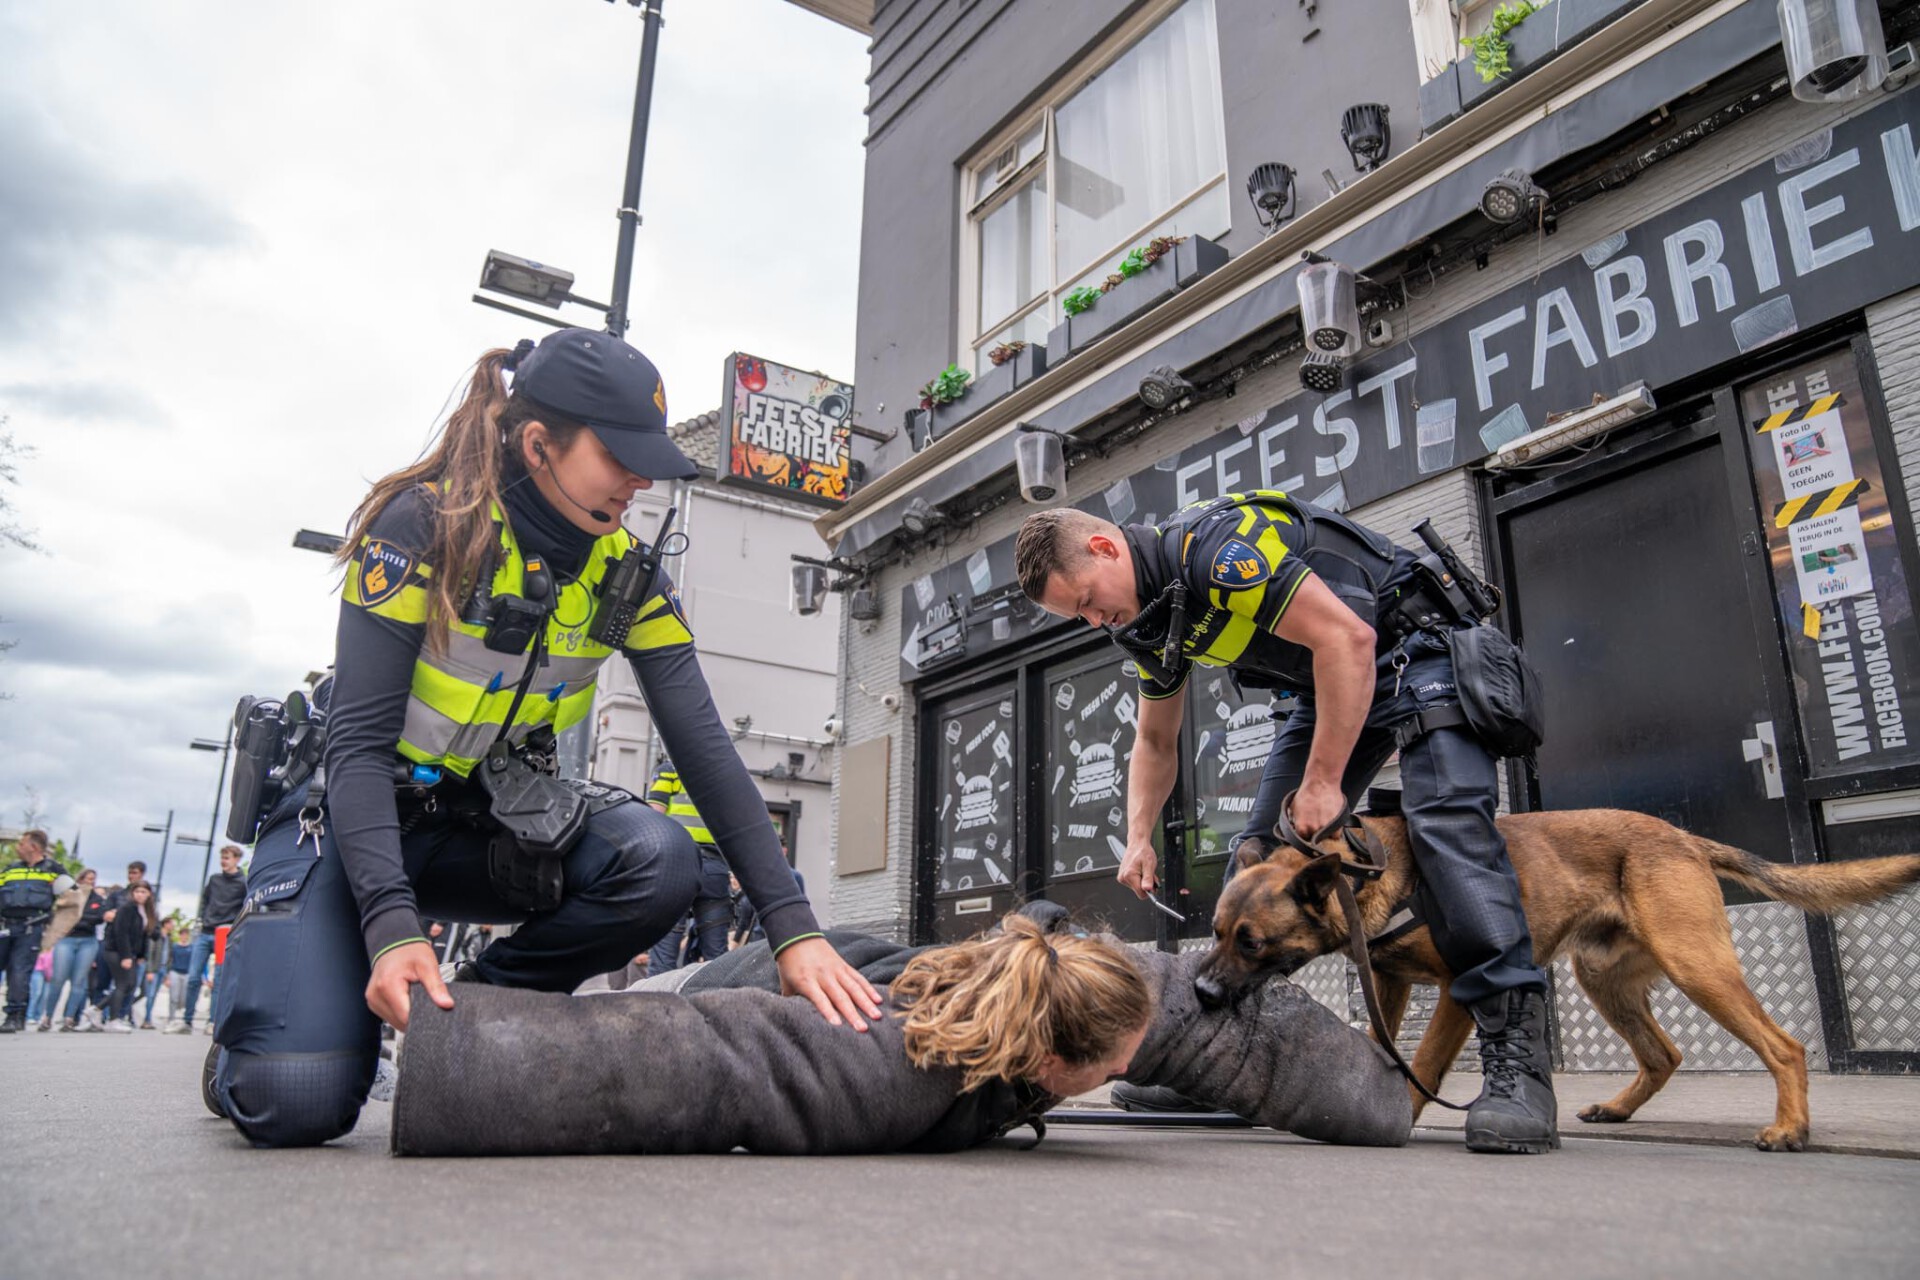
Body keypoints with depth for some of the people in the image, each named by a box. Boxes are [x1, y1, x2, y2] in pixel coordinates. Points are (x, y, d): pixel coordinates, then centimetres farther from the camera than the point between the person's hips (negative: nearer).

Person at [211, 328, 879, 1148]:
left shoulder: (627, 572, -7)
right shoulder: (424, 528, -19)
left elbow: (706, 749, -13)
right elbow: (359, 744, -23)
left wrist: (795, 929, -21)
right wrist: (392, 926, -38)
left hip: (489, 828, 4)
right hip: (353, 819, -4)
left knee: (659, 862, -27)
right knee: (298, 1101, -22)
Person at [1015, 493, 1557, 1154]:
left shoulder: (1217, 548, -30)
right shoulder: (1149, 619, 1)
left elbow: (1348, 637, -32)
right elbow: (1155, 740, 13)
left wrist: (1322, 783, -27)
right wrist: (1139, 839, 0)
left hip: (1417, 649, -9)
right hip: (1329, 684, 9)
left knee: (1447, 822, -27)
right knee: (1261, 851, 1)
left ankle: (1516, 1056, -25)